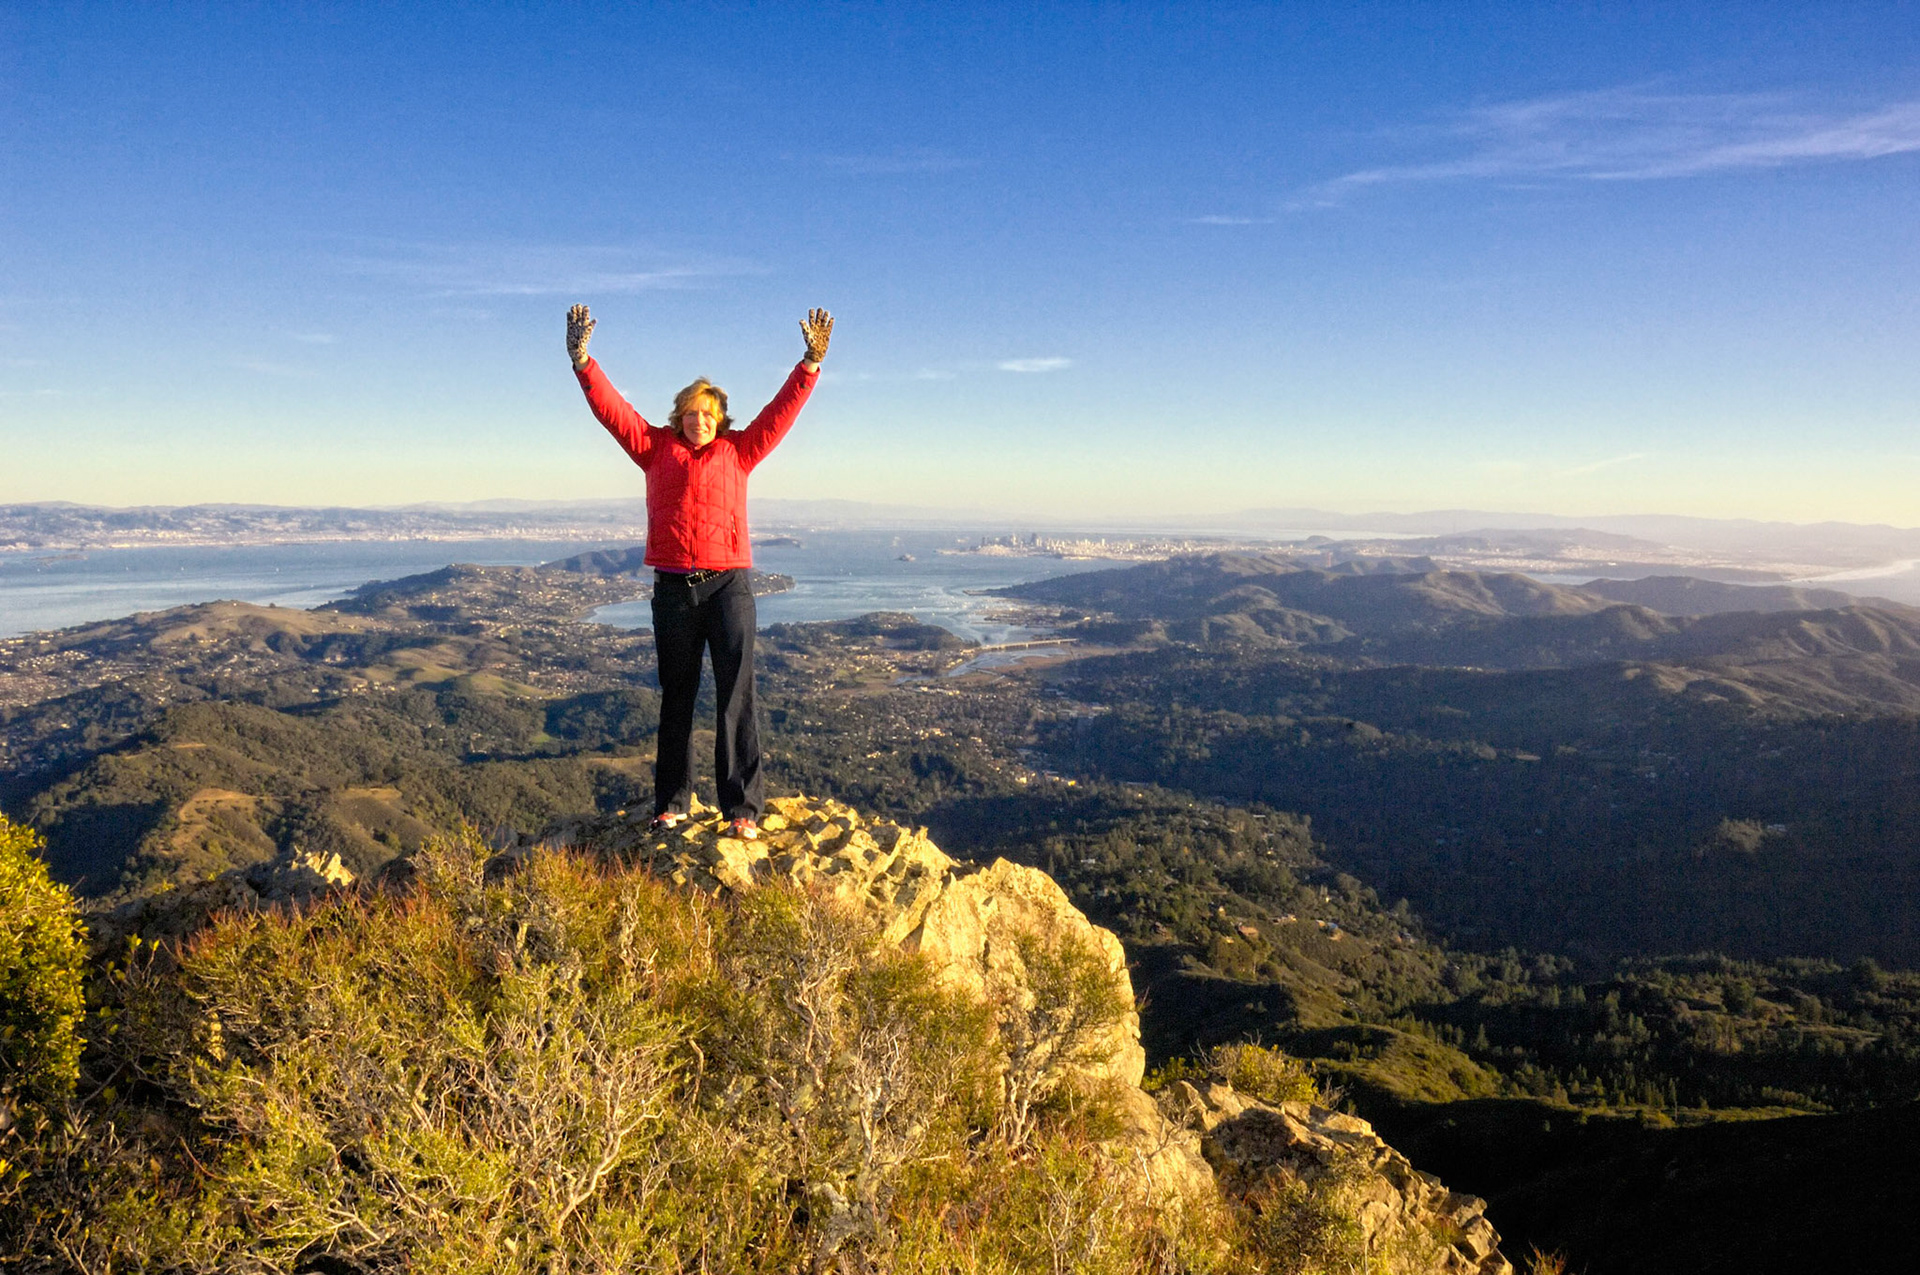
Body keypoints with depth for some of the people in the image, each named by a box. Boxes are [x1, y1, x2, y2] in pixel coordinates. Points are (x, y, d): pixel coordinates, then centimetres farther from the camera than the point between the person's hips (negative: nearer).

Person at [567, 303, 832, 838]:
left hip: (728, 584, -1)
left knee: (736, 694, -5)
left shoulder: (737, 451, 11)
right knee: (676, 697, 10)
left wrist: (810, 363, 0)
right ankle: (671, 803, 19)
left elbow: (781, 411, 8)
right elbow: (612, 408, 10)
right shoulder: (657, 447, 13)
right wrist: (582, 361, 1)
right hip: (673, 588, 2)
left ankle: (742, 806, -2)